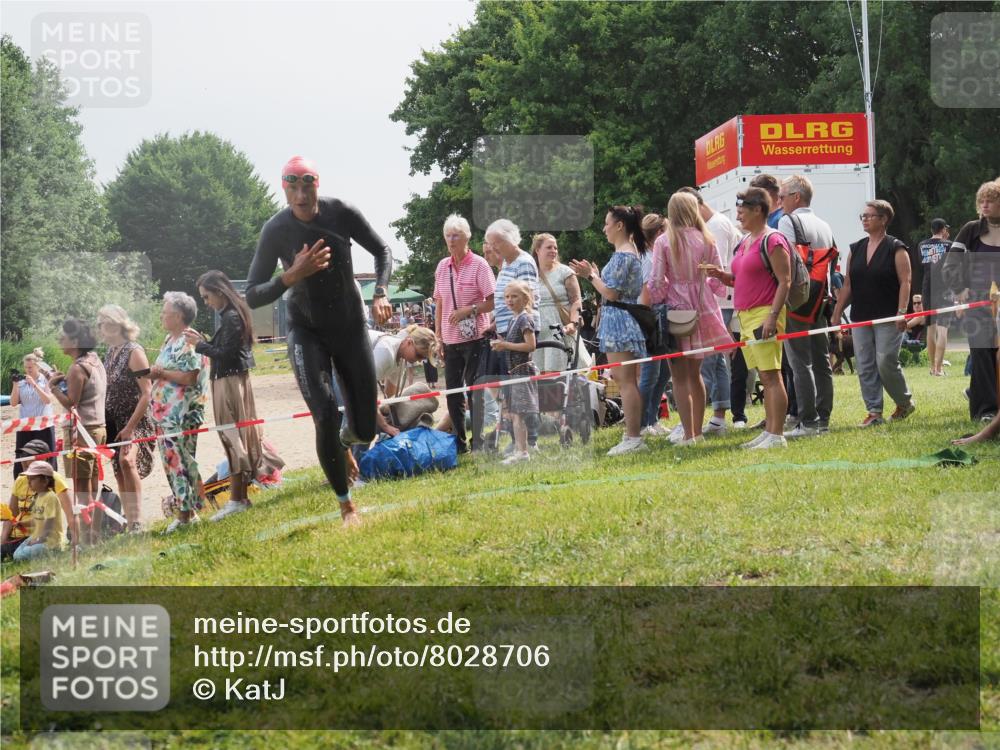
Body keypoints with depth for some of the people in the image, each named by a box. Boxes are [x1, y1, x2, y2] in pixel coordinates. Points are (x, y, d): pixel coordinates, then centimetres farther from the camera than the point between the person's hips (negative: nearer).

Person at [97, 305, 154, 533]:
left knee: (126, 461, -29)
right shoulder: (109, 353, 10)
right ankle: (129, 523, 14)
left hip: (134, 421, -8)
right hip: (113, 422, 8)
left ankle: (137, 521, -30)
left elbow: (146, 393, -16)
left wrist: (130, 427, -20)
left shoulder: (134, 352, -12)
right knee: (119, 475, 8)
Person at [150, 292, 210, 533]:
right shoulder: (169, 341, 17)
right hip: (165, 413, 10)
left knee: (181, 462, -7)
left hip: (182, 415, -10)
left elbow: (190, 377, -22)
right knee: (170, 463, 11)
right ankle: (186, 511, 17)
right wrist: (154, 374, 9)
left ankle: (186, 513, -3)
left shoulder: (189, 342, -14)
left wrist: (162, 373, -16)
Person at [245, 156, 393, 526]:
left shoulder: (341, 213, -14)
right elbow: (252, 296, -14)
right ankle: (346, 505, -2)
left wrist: (380, 294, -13)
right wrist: (293, 275, -30)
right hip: (306, 332, -2)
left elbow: (382, 251, 4)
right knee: (326, 417, -19)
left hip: (350, 326, 2)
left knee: (365, 432, 0)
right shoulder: (276, 230, -17)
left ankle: (347, 435, 40)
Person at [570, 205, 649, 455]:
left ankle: (633, 438, -9)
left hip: (618, 319, -11)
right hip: (624, 320, 11)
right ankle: (633, 436, 15)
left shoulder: (622, 256, -15)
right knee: (626, 380, 13)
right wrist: (594, 275, 17)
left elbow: (611, 293, -19)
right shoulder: (633, 251, 16)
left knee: (625, 380, -9)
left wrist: (591, 276, -8)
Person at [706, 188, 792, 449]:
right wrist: (721, 275, 8)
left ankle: (777, 435, -10)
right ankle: (769, 432, 12)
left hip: (764, 314, -9)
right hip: (746, 316, 9)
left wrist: (772, 316, -22)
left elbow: (785, 281, -15)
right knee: (765, 377, 10)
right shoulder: (745, 242, 19)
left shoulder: (772, 241, -9)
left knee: (771, 374, -9)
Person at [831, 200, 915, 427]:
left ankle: (905, 403, 12)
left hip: (887, 318, -6)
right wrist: (837, 313, 9)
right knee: (865, 366, 1)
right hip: (860, 318, 6)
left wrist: (902, 312, -17)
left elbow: (905, 282, -9)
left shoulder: (896, 248, -3)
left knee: (886, 363, -9)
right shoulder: (856, 249, 13)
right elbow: (847, 284, 14)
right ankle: (874, 412, 5)